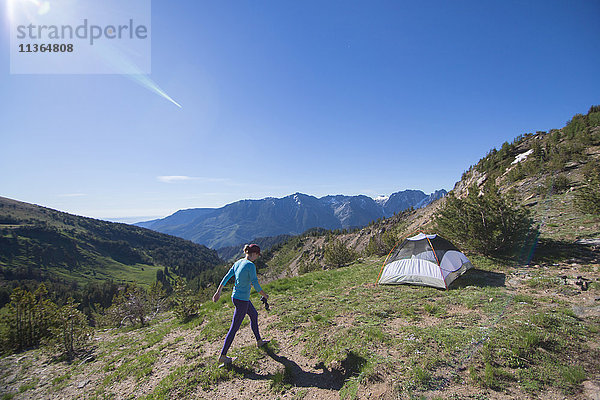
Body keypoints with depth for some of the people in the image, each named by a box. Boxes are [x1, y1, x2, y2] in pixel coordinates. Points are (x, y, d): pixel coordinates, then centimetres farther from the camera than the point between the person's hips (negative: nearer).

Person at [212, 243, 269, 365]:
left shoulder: (238, 262, 1)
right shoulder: (250, 265, -24)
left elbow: (226, 277, 7)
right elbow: (256, 285, -21)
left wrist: (218, 292, 17)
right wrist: (264, 295, -4)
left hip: (235, 296, 9)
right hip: (242, 301, -9)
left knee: (254, 315, 25)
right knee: (234, 328, 6)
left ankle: (259, 341, 42)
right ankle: (222, 356, 22)